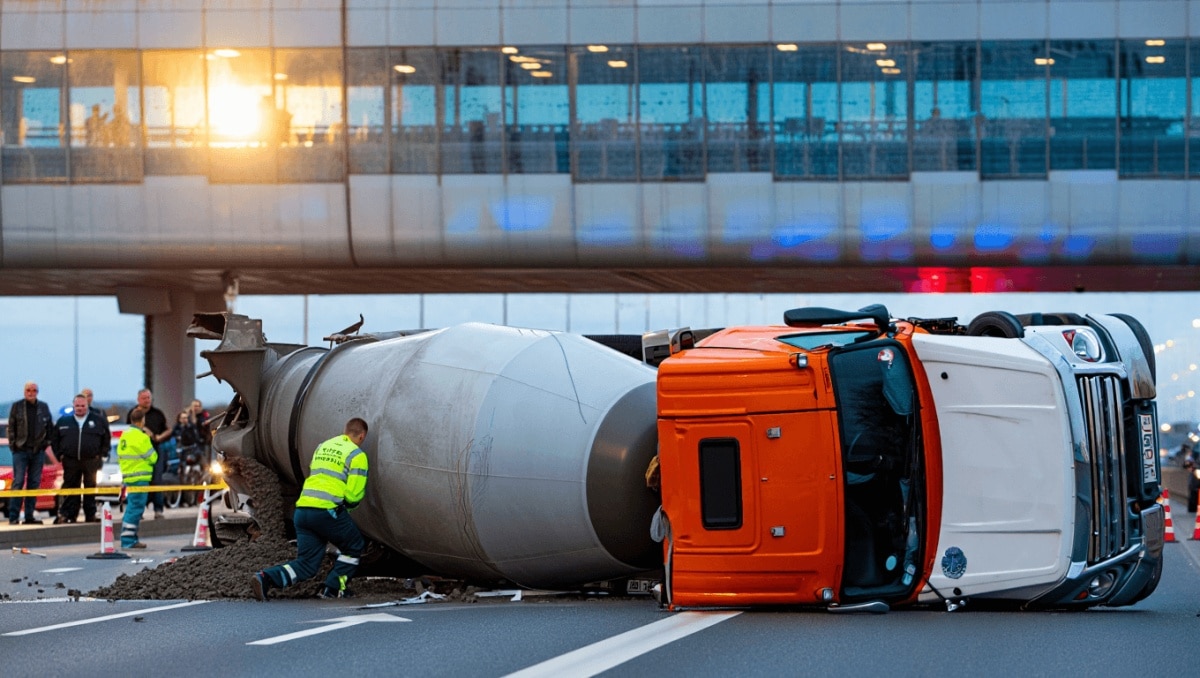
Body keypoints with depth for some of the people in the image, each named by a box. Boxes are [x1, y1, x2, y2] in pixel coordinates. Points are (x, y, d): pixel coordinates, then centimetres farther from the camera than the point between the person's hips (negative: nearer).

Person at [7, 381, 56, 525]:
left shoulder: (43, 407, 8)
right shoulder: (17, 406, 2)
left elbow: (50, 426, 13)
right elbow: (11, 427, 2)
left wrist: (46, 442, 2)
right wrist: (12, 444, -5)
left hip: (38, 451, 3)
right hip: (21, 450, -3)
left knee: (34, 483, 5)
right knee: (18, 482, -8)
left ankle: (29, 516, 10)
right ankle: (13, 516, -9)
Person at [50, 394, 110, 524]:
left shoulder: (98, 420, 5)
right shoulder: (63, 421, 6)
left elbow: (106, 438, 11)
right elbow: (54, 439, 11)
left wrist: (101, 455, 4)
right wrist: (60, 454, 3)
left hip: (91, 461, 0)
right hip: (70, 461, 0)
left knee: (90, 488, 4)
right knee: (70, 489, 0)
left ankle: (90, 515, 9)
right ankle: (67, 515, 2)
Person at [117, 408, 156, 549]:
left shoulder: (124, 435, 12)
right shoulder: (141, 437, -14)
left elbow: (120, 455, 15)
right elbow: (152, 457, -9)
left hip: (127, 477, 9)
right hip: (139, 478, -9)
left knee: (131, 507, 15)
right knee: (136, 508, -7)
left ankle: (129, 538, 19)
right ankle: (128, 540, -10)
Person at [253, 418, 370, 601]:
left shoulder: (323, 447, 23)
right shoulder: (356, 455, 0)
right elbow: (354, 494, -6)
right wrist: (349, 503, 17)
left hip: (302, 508, 6)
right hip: (327, 511, -6)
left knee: (307, 564, 8)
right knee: (353, 547, 18)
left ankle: (267, 578, -12)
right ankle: (332, 589, 13)